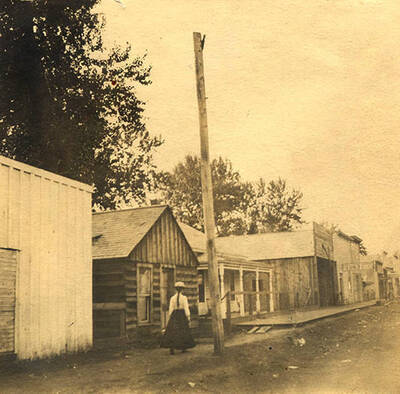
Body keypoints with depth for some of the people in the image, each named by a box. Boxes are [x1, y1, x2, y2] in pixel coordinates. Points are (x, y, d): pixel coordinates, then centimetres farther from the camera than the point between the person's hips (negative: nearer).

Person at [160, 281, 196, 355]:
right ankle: (183, 348, 19)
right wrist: (188, 317, -6)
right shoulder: (184, 297, -7)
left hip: (174, 316, 1)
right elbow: (186, 308, -10)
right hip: (182, 315, -1)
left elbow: (171, 309, -2)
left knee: (172, 332, 1)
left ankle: (171, 349, -11)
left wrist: (169, 318, 6)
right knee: (183, 332, 12)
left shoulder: (172, 298, -1)